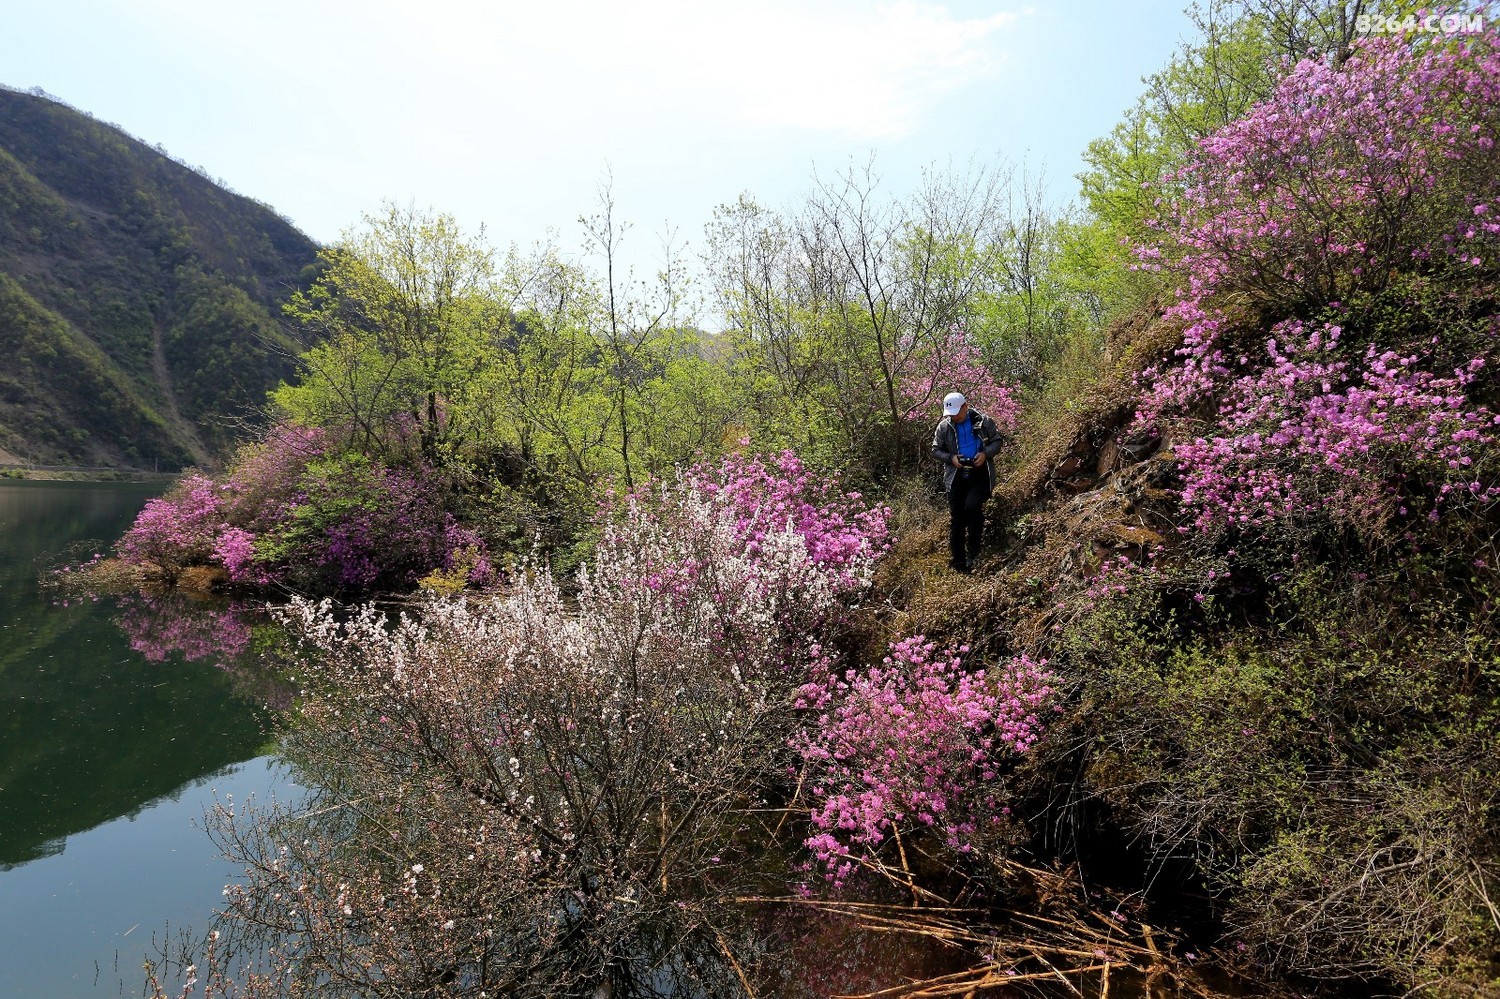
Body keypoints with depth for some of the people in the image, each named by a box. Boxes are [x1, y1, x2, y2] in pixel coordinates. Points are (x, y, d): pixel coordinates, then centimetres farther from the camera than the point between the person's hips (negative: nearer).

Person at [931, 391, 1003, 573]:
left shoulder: (983, 421, -2)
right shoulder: (944, 427, 3)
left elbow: (997, 442, 6)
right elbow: (935, 450, 8)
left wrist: (985, 454, -13)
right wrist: (951, 458, -10)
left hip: (980, 475, -2)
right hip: (956, 477, 2)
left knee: (972, 505, -27)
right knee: (956, 519, 2)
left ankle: (973, 552, -10)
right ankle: (959, 564, 12)